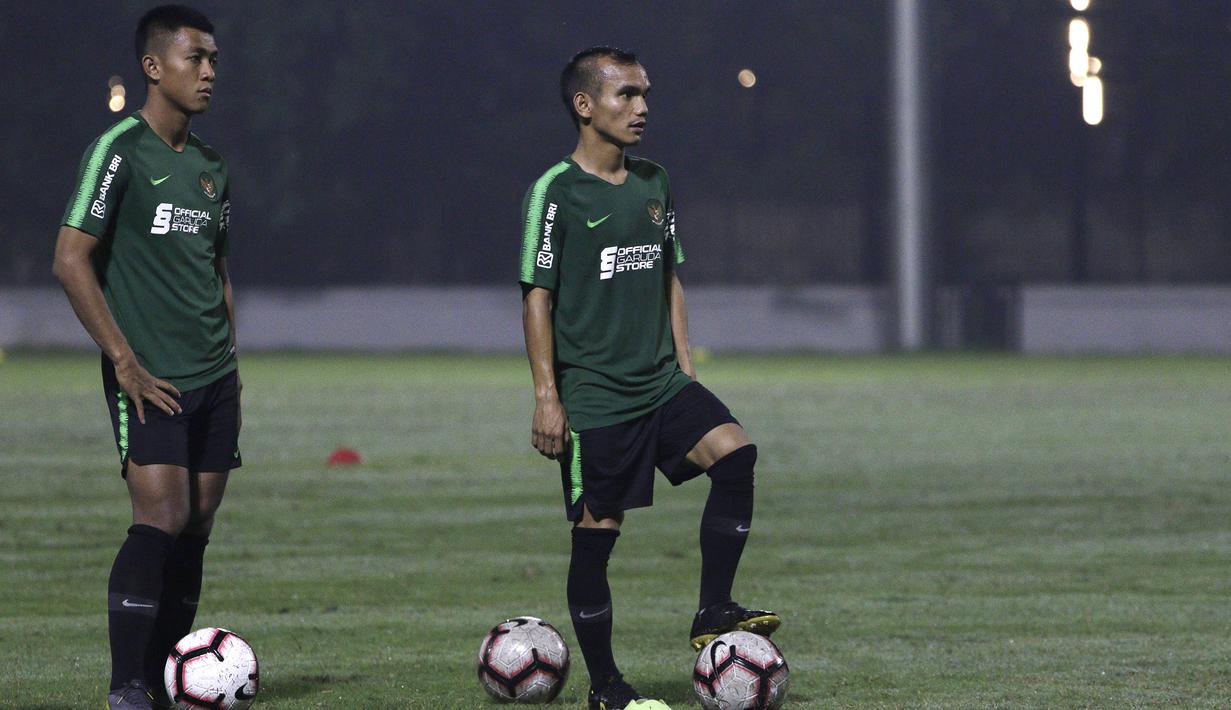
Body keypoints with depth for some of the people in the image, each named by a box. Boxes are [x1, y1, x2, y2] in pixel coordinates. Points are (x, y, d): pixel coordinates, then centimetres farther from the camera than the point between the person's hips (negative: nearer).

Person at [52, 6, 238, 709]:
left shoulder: (210, 165, 15)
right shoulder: (120, 150, -7)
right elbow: (71, 261, -11)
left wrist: (232, 369, 16)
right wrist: (125, 361, -14)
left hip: (213, 380, 7)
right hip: (150, 379, -7)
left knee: (197, 525, 4)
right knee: (162, 515, -16)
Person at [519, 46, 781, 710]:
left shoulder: (653, 184, 12)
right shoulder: (555, 193, -7)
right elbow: (537, 296, -8)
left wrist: (684, 367, 13)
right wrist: (546, 396, -13)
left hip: (662, 383, 5)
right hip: (593, 397, -5)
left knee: (733, 453, -18)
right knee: (597, 530, -2)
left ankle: (713, 612, -11)